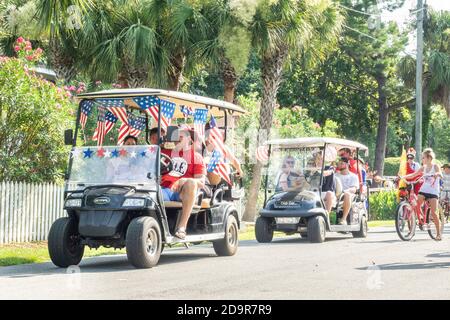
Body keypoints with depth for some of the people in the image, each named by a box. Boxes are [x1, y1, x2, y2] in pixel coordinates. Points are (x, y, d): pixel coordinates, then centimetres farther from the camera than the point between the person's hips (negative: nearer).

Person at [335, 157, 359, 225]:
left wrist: (345, 191, -20)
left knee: (347, 194, -40)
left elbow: (354, 189, 2)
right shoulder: (336, 175, 29)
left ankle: (344, 219, -43)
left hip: (349, 194, -2)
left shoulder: (353, 176, 18)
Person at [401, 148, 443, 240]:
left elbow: (441, 175, -23)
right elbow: (413, 175, 10)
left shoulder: (435, 166, -4)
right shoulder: (423, 168, 9)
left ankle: (438, 234, 2)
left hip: (433, 191, -4)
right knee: (417, 206, -22)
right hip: (423, 190, 4)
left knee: (434, 213, -8)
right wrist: (402, 177, -4)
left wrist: (437, 174, -46)